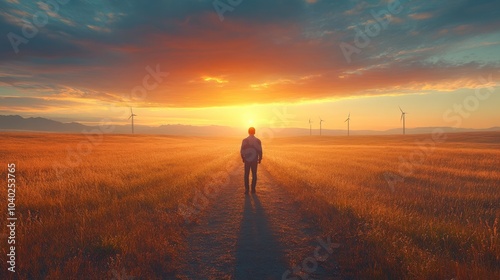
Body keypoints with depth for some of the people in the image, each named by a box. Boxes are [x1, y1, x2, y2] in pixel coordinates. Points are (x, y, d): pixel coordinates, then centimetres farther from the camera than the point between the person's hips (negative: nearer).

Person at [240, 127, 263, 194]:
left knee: (246, 175, 9)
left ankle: (246, 189, 7)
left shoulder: (244, 140, -6)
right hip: (254, 160, 0)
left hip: (247, 160, 0)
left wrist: (243, 158, 12)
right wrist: (260, 159, 8)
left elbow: (242, 151, -4)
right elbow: (260, 151, -6)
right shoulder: (258, 140, -6)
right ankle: (253, 189, 11)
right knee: (254, 175, 11)